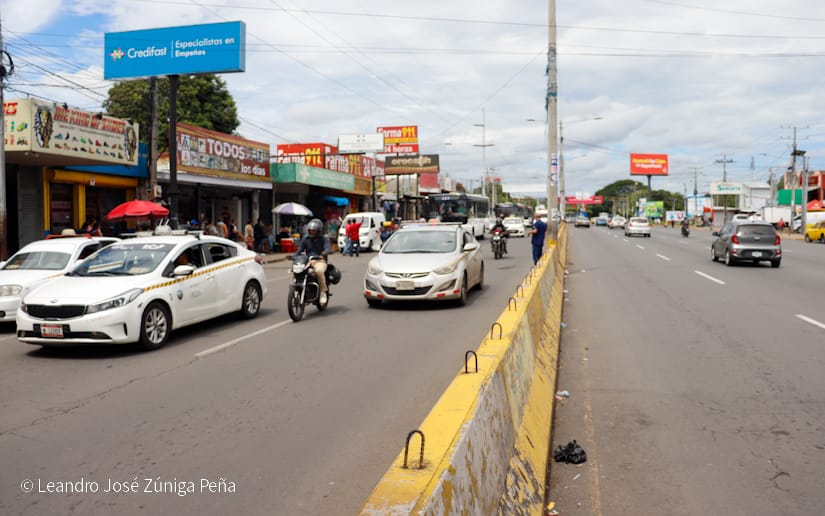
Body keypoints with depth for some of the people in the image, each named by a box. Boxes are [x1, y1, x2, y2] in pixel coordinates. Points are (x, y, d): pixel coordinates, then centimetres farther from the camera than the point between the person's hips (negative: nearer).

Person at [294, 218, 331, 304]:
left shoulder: (324, 239, 6)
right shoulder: (305, 239, 16)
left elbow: (327, 249, -12)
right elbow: (299, 250, 8)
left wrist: (323, 254, -35)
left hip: (320, 261, -4)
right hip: (307, 261, 4)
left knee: (319, 271, -39)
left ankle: (323, 292, -23)